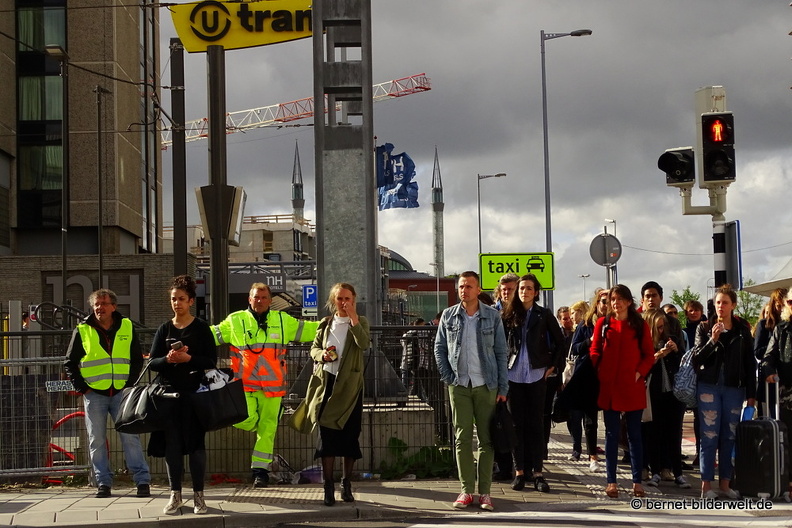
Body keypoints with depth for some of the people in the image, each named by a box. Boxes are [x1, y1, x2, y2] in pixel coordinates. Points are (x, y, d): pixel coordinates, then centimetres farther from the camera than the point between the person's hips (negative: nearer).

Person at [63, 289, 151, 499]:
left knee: (130, 437, -4)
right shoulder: (82, 331, 3)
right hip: (94, 394, 0)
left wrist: (130, 384, 2)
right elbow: (70, 363, 8)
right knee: (97, 441, 2)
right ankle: (103, 483, 9)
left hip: (121, 392, 0)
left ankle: (142, 481, -1)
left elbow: (137, 360, 13)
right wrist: (82, 387, -1)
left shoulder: (127, 328, 7)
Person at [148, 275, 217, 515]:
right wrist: (167, 359, -14)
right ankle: (175, 495, 10)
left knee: (196, 444, 1)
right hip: (170, 393, 3)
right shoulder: (164, 330, 9)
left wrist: (188, 358, -20)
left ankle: (198, 495, 7)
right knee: (172, 444, 2)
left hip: (195, 394, -3)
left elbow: (212, 361, -5)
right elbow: (152, 362, 6)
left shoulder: (201, 328, 1)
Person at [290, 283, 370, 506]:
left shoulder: (360, 322, 3)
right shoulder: (325, 324, 12)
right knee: (327, 433, -4)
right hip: (327, 381, 1)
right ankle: (328, 486, -1)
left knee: (350, 434, 3)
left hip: (350, 385, -1)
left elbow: (364, 344, -16)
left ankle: (346, 483, 17)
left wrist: (353, 318, -23)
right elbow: (314, 348, 16)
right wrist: (322, 355, -6)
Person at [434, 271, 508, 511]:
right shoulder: (449, 315, 5)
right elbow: (439, 348, 10)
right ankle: (466, 490, 7)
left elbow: (501, 353, 3)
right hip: (459, 385, 1)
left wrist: (502, 388, -1)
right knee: (462, 438, 2)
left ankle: (485, 491, 6)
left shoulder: (492, 316, 1)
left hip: (486, 385, -1)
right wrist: (447, 377, -1)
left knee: (487, 438, 1)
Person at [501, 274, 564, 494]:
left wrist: (553, 366, 2)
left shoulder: (544, 315, 3)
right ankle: (519, 471, 8)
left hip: (537, 375, -1)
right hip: (513, 375, 1)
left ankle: (537, 473, 3)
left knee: (536, 423, 0)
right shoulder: (508, 315, 6)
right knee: (517, 424, 3)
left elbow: (560, 342, 8)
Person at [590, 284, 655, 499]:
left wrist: (640, 372, -9)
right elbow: (594, 352, 6)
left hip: (633, 387, 0)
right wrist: (598, 374, -7)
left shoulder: (640, 325, 4)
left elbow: (649, 355, 4)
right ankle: (611, 481, 8)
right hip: (609, 387, 0)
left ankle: (637, 482, 8)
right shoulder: (603, 324, 6)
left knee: (634, 434, 4)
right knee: (612, 434, 4)